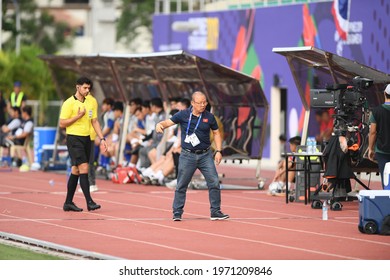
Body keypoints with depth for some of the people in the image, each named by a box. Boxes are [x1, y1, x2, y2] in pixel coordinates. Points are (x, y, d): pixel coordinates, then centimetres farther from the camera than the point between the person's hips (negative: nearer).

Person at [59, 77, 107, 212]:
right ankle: (89, 202, -17)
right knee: (84, 168, -15)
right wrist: (78, 116, -17)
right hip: (74, 138, -6)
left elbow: (94, 121, 14)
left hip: (86, 138, 6)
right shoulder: (69, 103, -9)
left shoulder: (91, 102, 9)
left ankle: (68, 202, 16)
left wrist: (102, 138, 6)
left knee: (76, 170, 10)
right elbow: (62, 124, -9)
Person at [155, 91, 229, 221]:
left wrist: (218, 151, 4)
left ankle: (215, 212, 5)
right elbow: (169, 122, -6)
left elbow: (216, 133, 13)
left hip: (205, 155, 2)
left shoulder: (209, 117, 3)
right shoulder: (183, 115, -2)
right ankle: (177, 213, 10)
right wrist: (160, 125, -29)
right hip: (188, 155, -2)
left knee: (214, 183, -4)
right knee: (181, 185, 1)